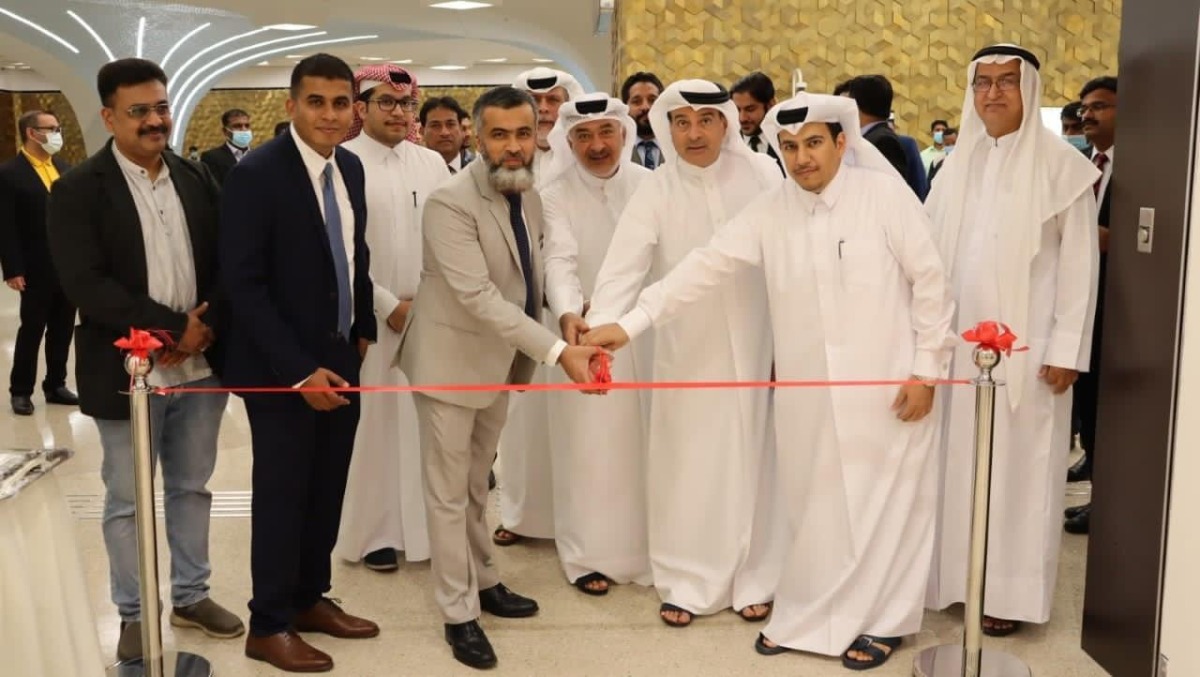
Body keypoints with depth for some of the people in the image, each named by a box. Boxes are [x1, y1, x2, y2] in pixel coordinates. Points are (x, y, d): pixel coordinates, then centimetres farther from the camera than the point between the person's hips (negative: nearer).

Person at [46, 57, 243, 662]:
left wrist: (206, 329, -13)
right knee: (127, 501, 8)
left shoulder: (197, 179, 7)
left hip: (200, 366, 4)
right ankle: (134, 614, 24)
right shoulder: (77, 190, -7)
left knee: (192, 489, 16)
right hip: (129, 373, -4)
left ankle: (190, 595, 32)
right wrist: (174, 328, -18)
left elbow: (225, 264, 4)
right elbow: (86, 285, -16)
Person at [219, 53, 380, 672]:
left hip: (340, 358, 6)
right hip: (281, 367, -6)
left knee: (327, 491, 14)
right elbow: (242, 284, -18)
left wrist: (364, 329, 10)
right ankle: (269, 625, 21)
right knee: (282, 495, 5)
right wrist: (298, 369, -21)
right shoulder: (256, 174, -16)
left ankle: (310, 598, 32)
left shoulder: (350, 167, 4)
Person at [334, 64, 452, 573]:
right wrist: (388, 305, -11)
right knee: (372, 423, 3)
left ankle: (424, 527, 19)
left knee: (425, 421, 7)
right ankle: (374, 532, 16)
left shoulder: (432, 163, 8)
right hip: (369, 316, -4)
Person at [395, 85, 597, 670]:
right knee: (449, 491, 6)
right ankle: (459, 613, 19)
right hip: (453, 358, -7)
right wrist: (557, 350, -36)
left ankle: (482, 581, 38)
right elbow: (478, 297, -32)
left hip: (502, 359, 7)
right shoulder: (450, 203, -25)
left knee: (476, 484, 22)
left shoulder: (528, 191, 1)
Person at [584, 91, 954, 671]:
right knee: (813, 506, 12)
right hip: (806, 391, 3)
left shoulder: (886, 195, -9)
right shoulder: (768, 212, 0)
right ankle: (808, 617, 29)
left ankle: (880, 620, 25)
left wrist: (926, 369, -7)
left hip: (887, 384, -3)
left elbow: (929, 282, -6)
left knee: (884, 503, 7)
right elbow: (706, 267, -6)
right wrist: (630, 323, -13)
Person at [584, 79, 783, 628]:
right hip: (686, 350, 0)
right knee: (686, 466, 7)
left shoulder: (762, 175, -6)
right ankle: (687, 582, 23)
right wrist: (599, 330, -34)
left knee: (750, 460, 10)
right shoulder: (654, 192, -8)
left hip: (754, 345, 0)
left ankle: (751, 579, 26)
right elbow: (622, 268, -19)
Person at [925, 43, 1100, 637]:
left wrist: (1066, 349, -11)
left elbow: (1078, 262, -7)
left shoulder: (1060, 164, -5)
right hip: (958, 340, 5)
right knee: (960, 460, 10)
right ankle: (959, 575, 22)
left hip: (1024, 344, -4)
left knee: (1017, 463, 2)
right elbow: (930, 250, 9)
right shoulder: (959, 162, 9)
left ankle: (1010, 590, 13)